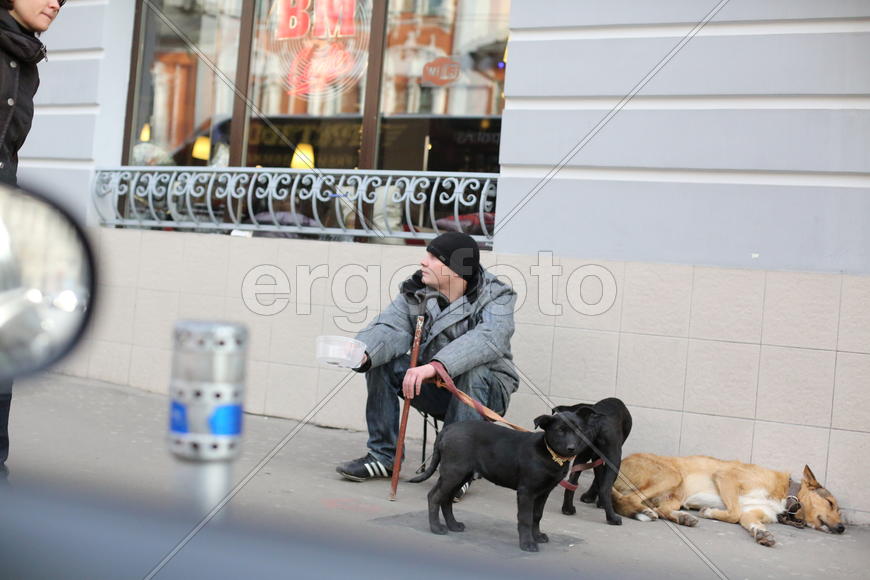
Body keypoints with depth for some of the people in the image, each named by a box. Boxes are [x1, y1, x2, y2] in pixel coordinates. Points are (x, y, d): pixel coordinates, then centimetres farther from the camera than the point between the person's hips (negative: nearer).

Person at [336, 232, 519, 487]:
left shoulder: (496, 297, -16)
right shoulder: (416, 291, -2)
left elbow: (488, 339, -36)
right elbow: (392, 328, -17)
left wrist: (435, 366, -50)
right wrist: (363, 353, -40)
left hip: (484, 390, -4)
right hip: (433, 389, 4)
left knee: (474, 372, -36)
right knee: (380, 361, -13)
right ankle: (382, 456, -5)